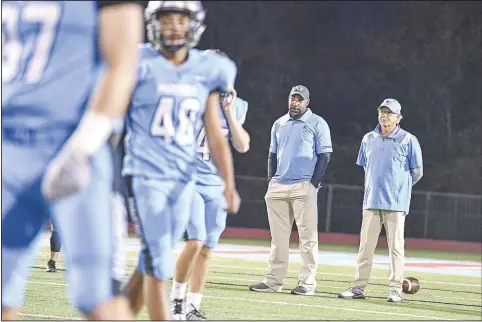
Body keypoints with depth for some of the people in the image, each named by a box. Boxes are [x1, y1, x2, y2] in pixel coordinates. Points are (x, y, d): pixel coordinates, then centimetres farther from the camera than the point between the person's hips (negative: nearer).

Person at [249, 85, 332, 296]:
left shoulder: (317, 124, 1)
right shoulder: (279, 124, 17)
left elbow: (324, 156, -3)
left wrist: (314, 183, -10)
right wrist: (271, 181, 10)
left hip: (304, 186, -5)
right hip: (278, 187, 5)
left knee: (308, 236, -7)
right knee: (278, 236, 6)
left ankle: (307, 282, -7)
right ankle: (274, 280, 8)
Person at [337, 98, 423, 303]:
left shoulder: (408, 140, -2)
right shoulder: (369, 139, 12)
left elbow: (417, 172, 2)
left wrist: (398, 189, 7)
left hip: (395, 203, -4)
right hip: (371, 201, 4)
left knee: (396, 246, -4)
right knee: (365, 246, 4)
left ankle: (396, 289, -1)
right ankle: (358, 287, 7)